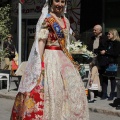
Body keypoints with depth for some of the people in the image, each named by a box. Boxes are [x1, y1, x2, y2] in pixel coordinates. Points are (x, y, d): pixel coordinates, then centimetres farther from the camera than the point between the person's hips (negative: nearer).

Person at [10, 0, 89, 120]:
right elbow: (41, 41, -15)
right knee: (51, 89, -7)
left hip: (63, 58, 8)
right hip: (50, 58, -8)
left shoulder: (66, 21, 14)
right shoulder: (47, 19, -8)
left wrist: (69, 59, 15)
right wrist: (40, 63, -22)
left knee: (71, 87, 8)